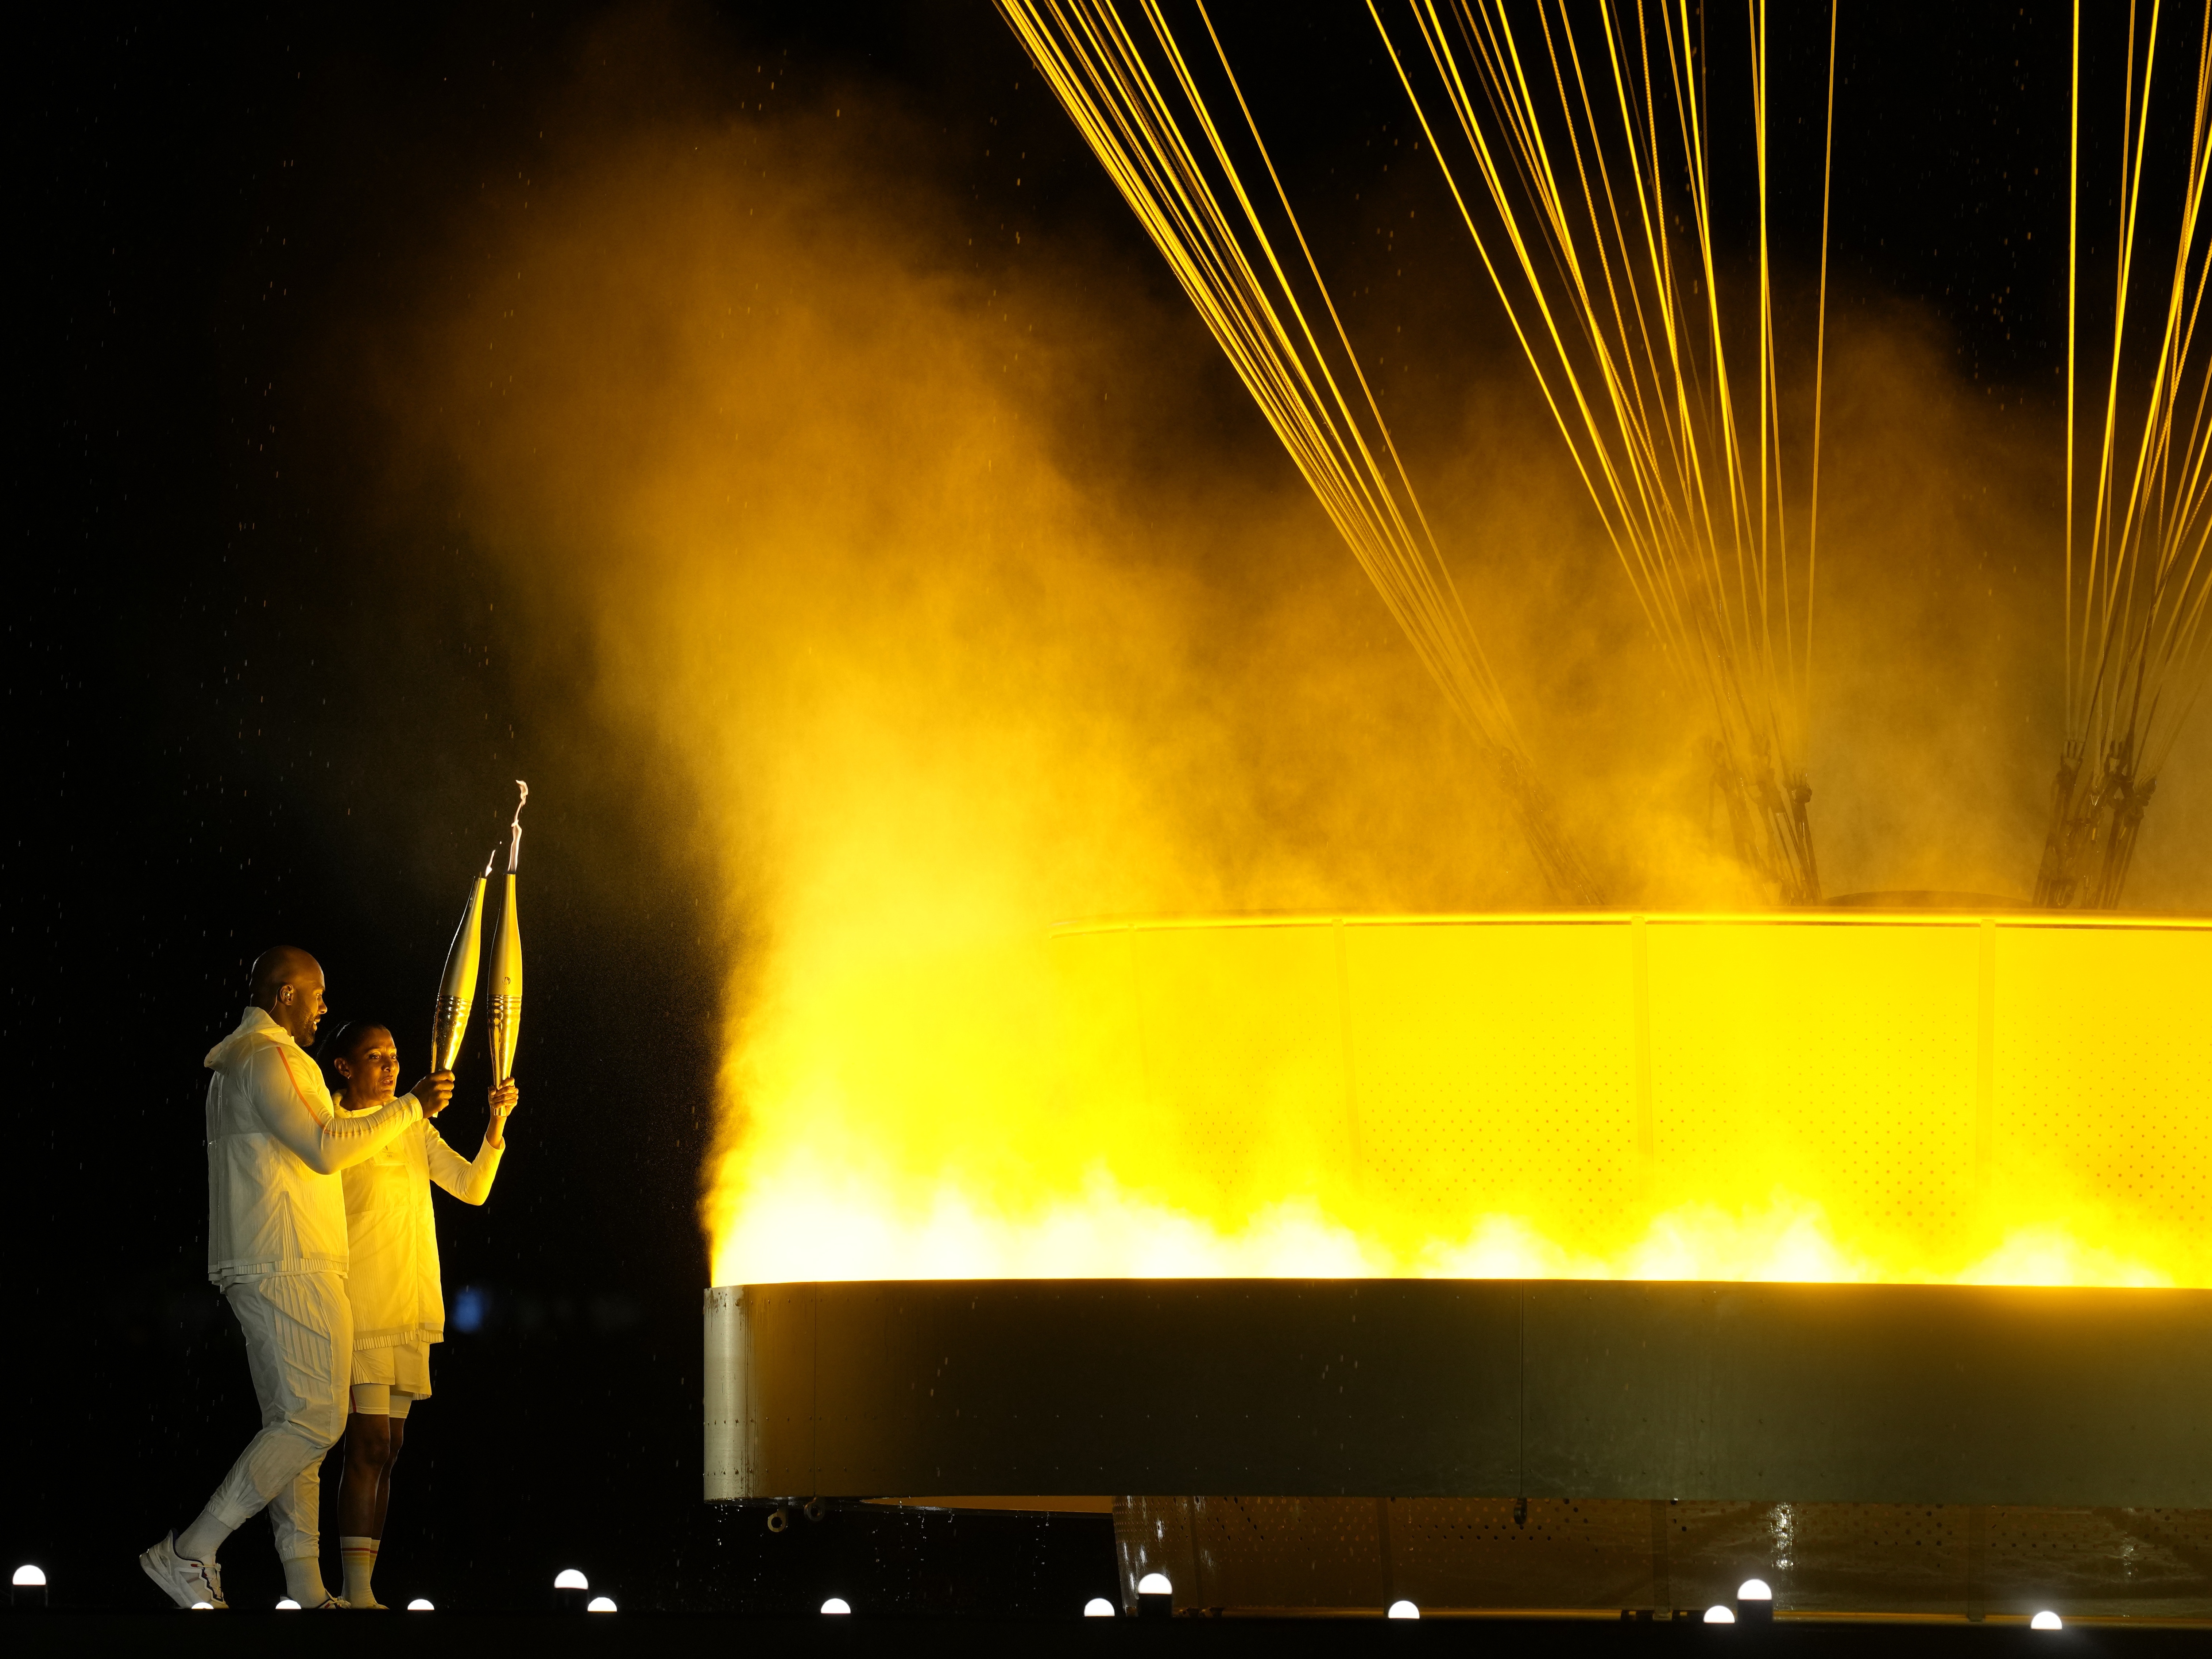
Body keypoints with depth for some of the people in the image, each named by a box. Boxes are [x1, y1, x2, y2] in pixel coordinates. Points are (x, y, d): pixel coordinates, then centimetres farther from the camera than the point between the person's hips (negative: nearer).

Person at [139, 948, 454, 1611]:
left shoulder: (233, 1067, 22)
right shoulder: (271, 1060, -12)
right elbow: (326, 1149, -19)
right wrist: (412, 1107, -12)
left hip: (260, 1272, 11)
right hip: (292, 1269, -11)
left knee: (292, 1425, 7)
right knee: (315, 1420, -13)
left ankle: (306, 1588, 2)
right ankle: (190, 1554, -15)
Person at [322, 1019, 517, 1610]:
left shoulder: (416, 1133, 16)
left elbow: (472, 1187, 7)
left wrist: (498, 1122, -7)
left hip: (408, 1310, 7)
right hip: (359, 1306, -7)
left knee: (387, 1446, 5)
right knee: (370, 1441, -15)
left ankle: (363, 1588, 7)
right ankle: (357, 1590, -18)